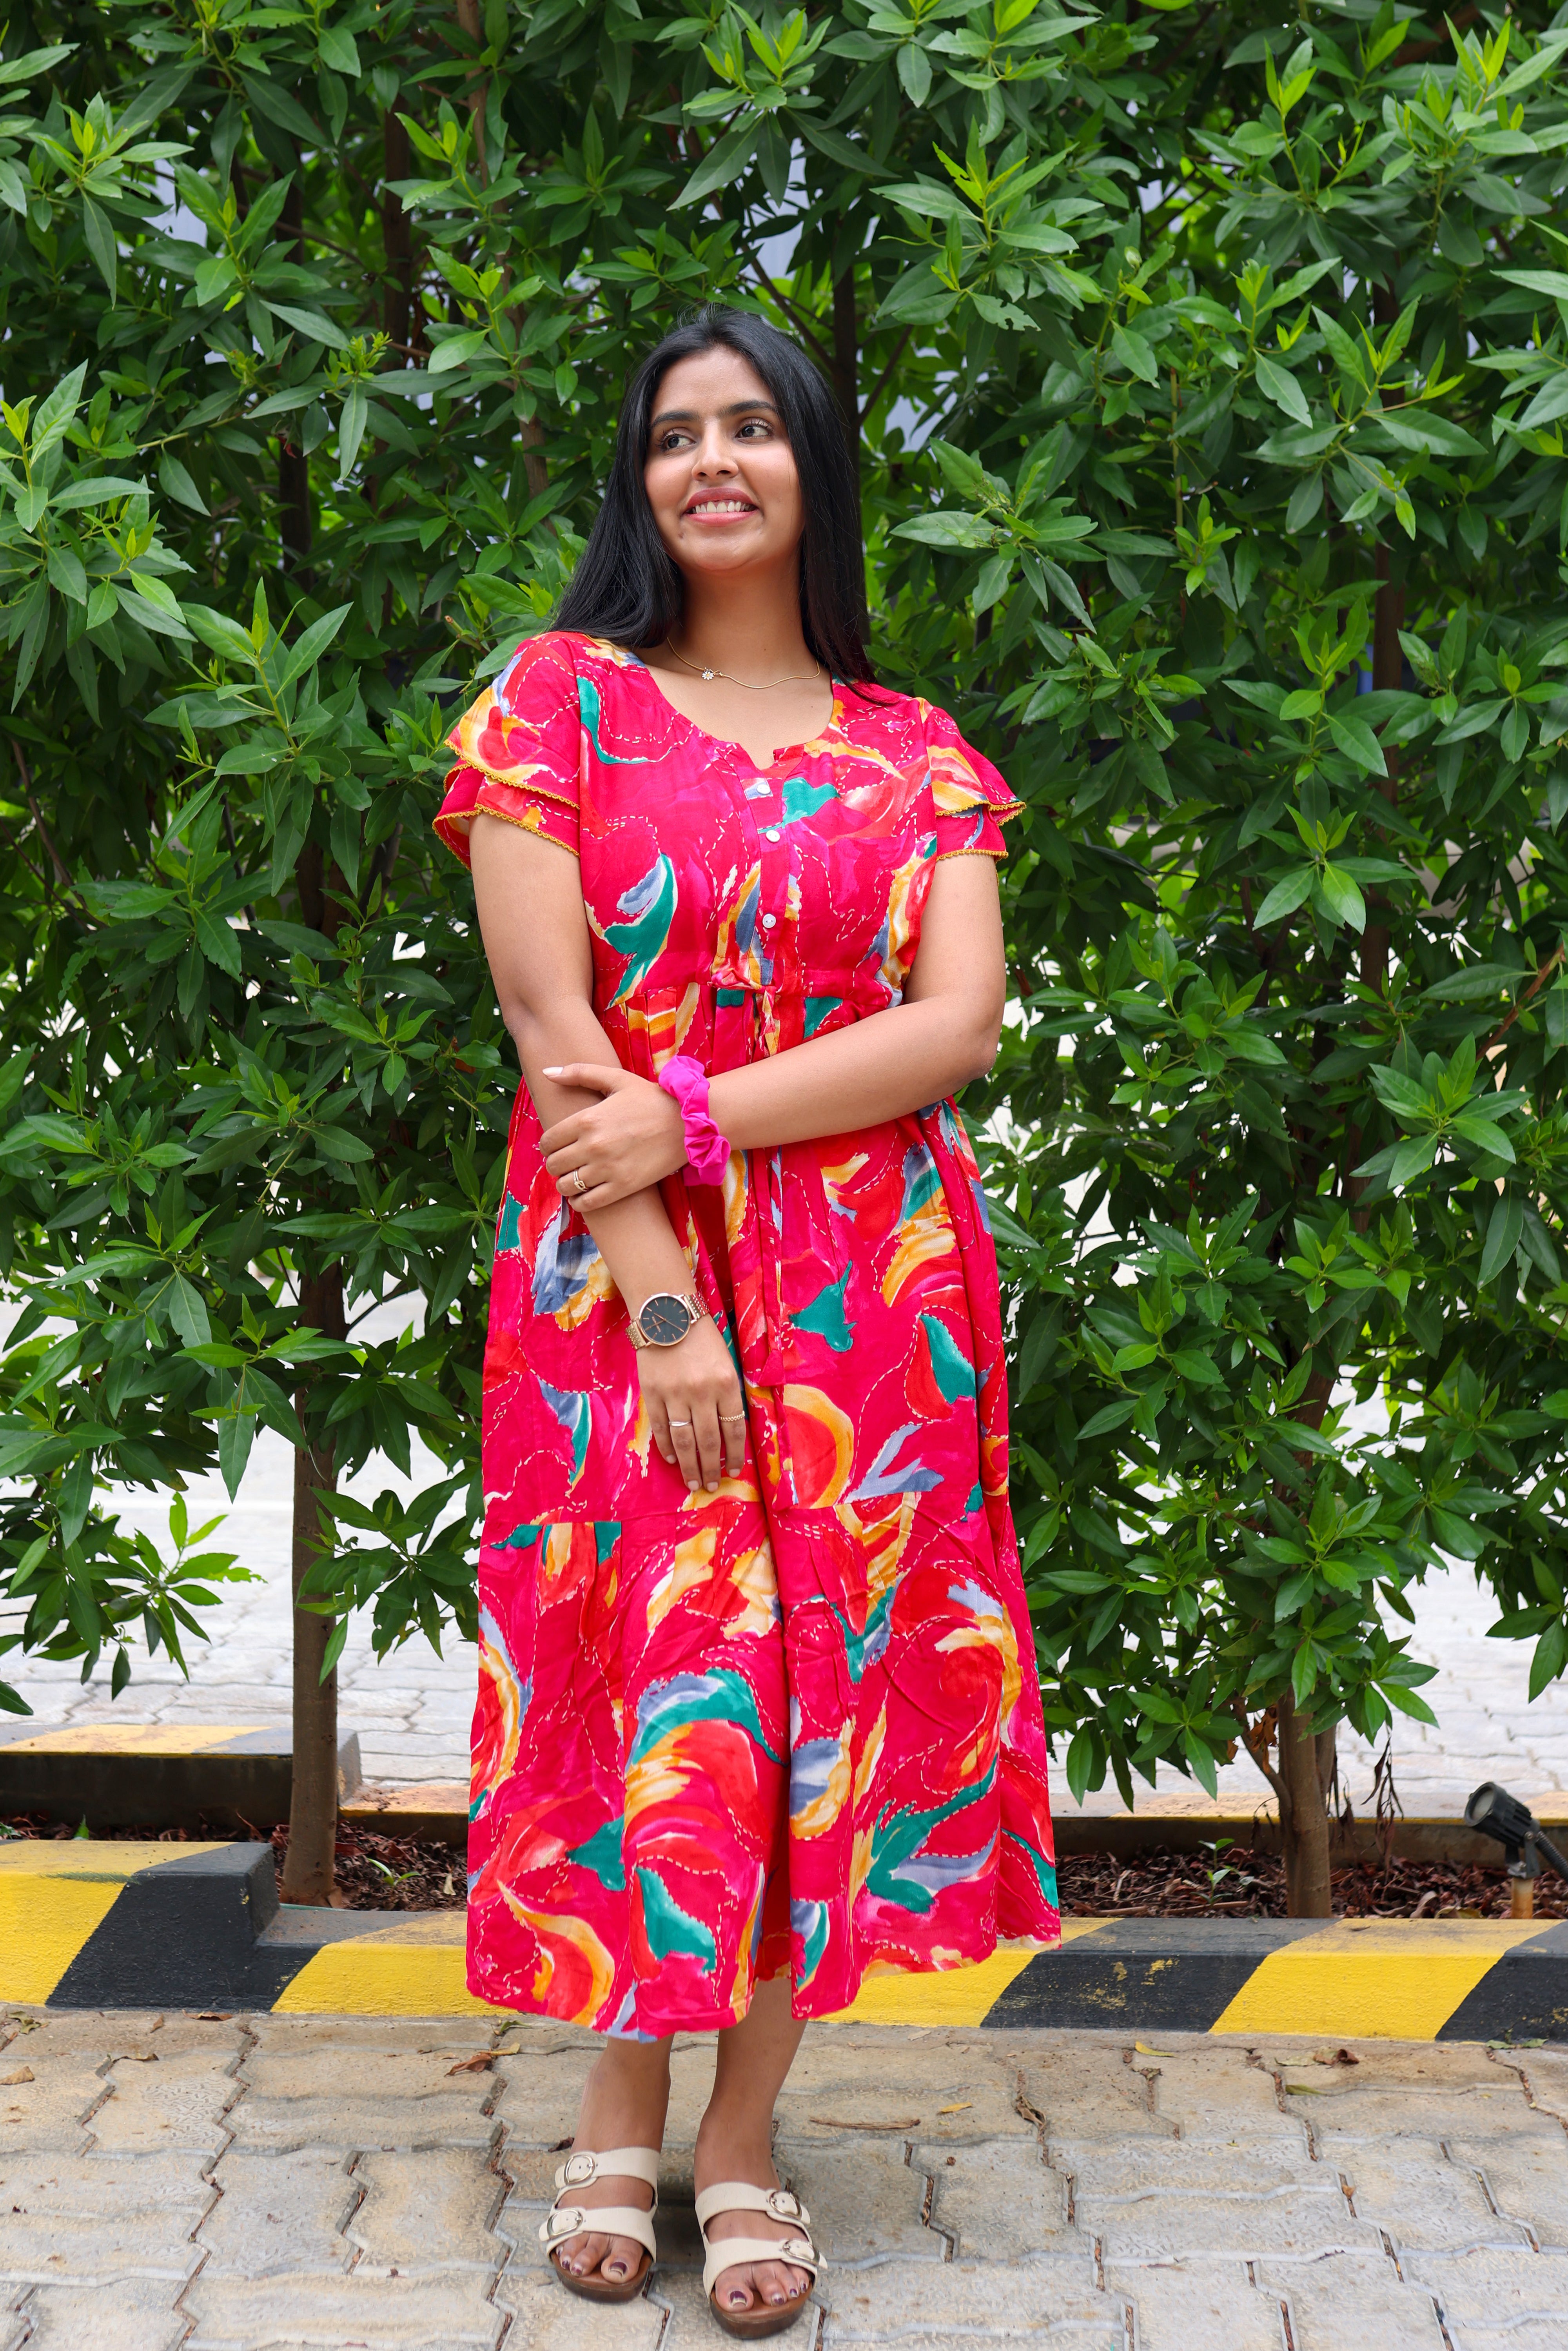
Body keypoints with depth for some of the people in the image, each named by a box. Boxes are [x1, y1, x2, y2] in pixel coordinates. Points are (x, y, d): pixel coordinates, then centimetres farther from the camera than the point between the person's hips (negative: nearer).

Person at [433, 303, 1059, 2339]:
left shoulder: (914, 756, 10)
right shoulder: (564, 701, 3)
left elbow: (961, 1025, -4)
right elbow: (551, 1026, -6)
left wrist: (693, 1116, -16)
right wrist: (662, 1302, -15)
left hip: (873, 1293, 2)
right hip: (620, 1273, -2)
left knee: (835, 1681, 1)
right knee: (658, 1670, 1)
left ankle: (747, 2133, 13)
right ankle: (622, 2112, 19)